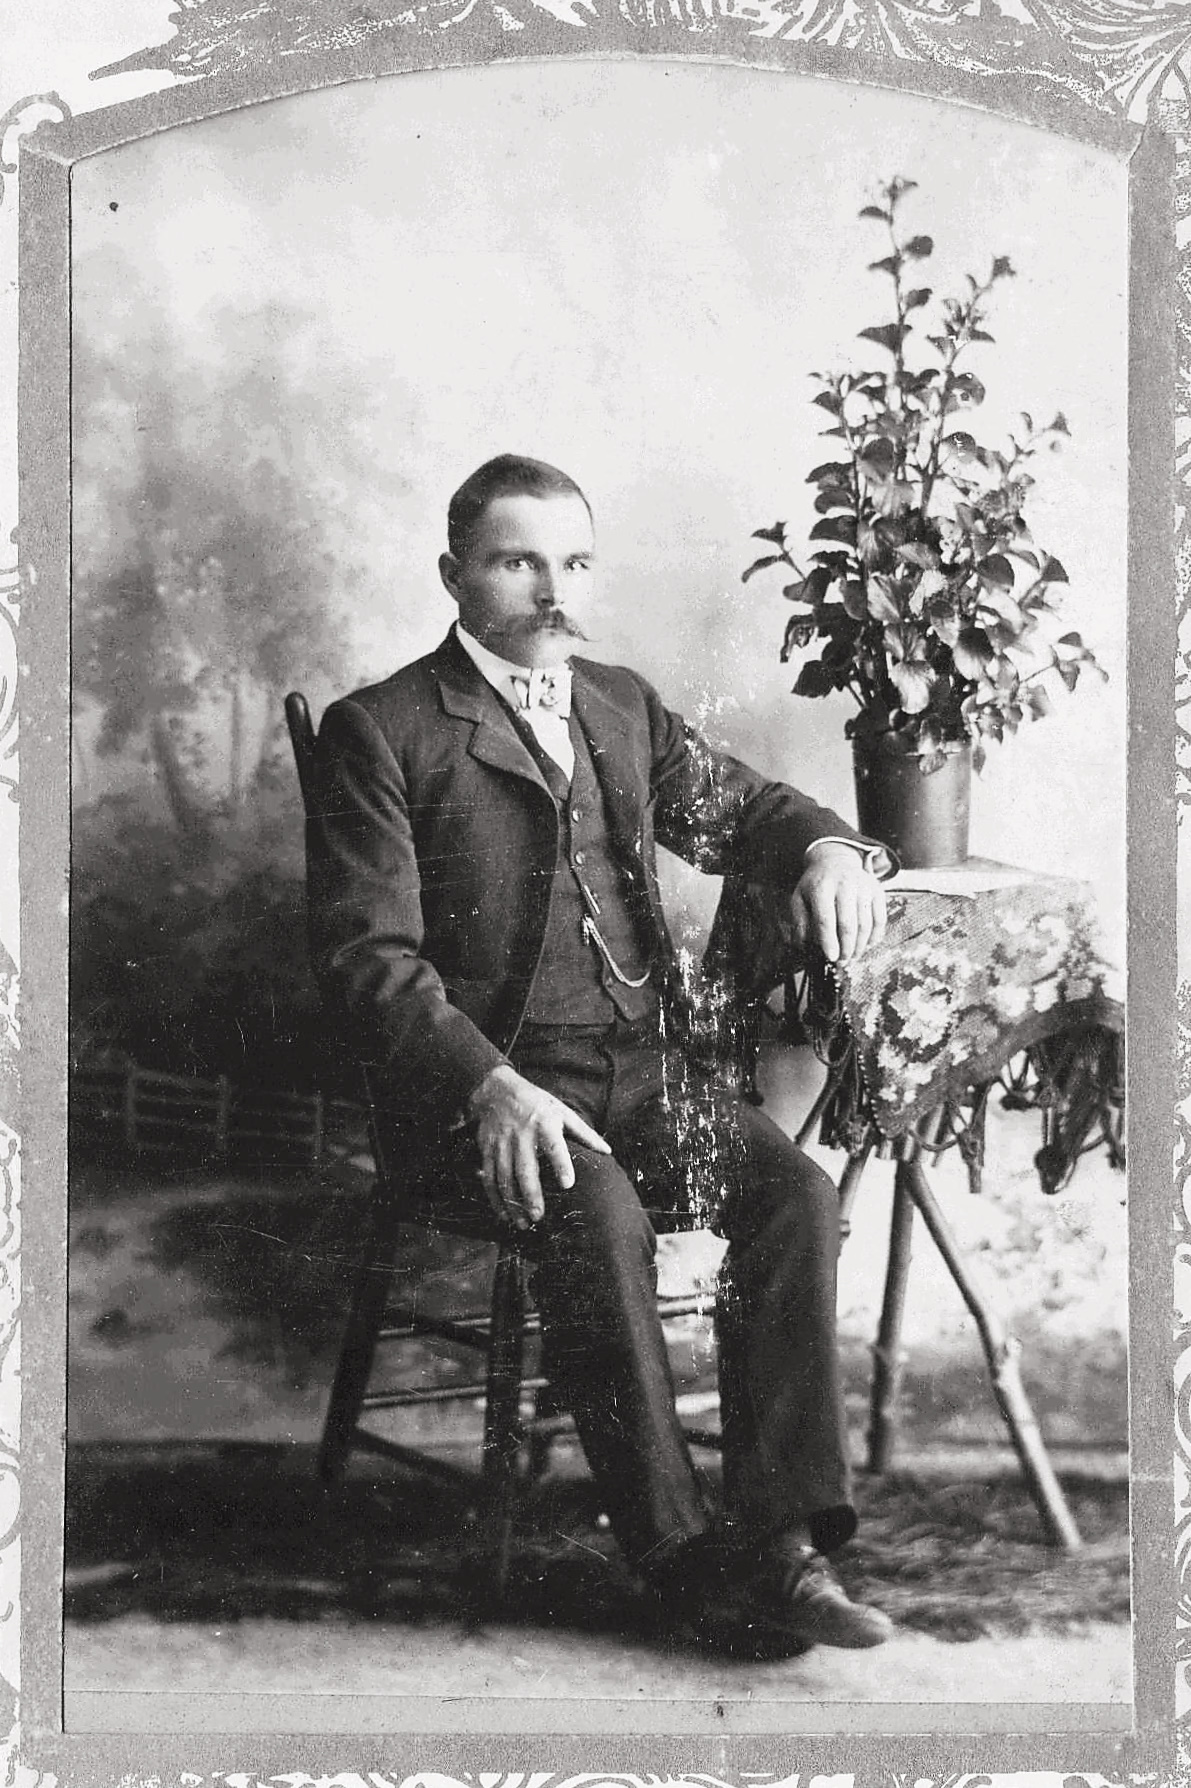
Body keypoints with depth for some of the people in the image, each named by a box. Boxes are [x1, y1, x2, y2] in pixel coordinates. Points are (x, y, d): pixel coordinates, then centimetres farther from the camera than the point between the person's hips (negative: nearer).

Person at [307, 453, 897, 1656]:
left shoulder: (622, 706, 18)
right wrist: (493, 1086, -25)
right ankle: (679, 1554, -20)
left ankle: (777, 1539, -20)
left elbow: (738, 806, 28)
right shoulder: (381, 732, -1)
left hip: (641, 1066, 5)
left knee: (797, 1192, -21)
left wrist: (827, 847, 1)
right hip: (483, 1084, -5)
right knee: (597, 1213, -33)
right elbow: (367, 958, -9)